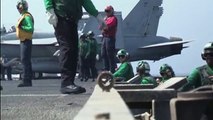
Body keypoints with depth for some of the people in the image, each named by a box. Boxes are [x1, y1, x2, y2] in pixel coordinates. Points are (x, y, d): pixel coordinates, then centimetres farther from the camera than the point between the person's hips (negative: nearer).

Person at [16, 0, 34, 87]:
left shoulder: (27, 16, -12)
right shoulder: (24, 16, 18)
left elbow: (31, 28, -22)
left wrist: (21, 27, -16)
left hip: (25, 41, -11)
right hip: (24, 41, 11)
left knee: (25, 60, -12)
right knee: (26, 61, 12)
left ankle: (26, 80, -13)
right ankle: (28, 80, 16)